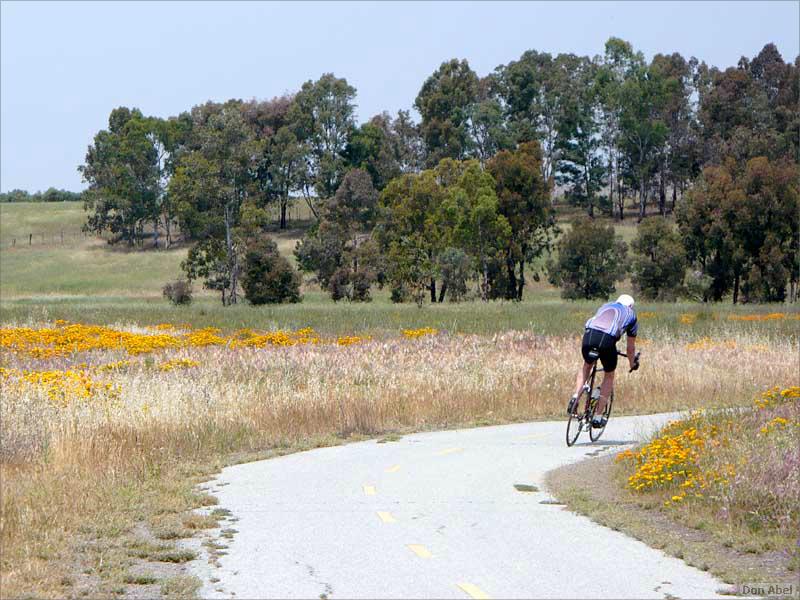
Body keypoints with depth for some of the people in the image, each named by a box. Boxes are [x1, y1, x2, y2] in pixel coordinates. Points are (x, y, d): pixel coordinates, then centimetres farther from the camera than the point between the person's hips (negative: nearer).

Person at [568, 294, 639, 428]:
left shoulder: (606, 306, 37)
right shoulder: (631, 315, 30)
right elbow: (631, 348, 36)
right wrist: (633, 364, 54)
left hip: (589, 335, 3)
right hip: (607, 339, -3)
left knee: (587, 366, 32)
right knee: (609, 376, 20)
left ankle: (575, 398, 11)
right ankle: (598, 417, 16)